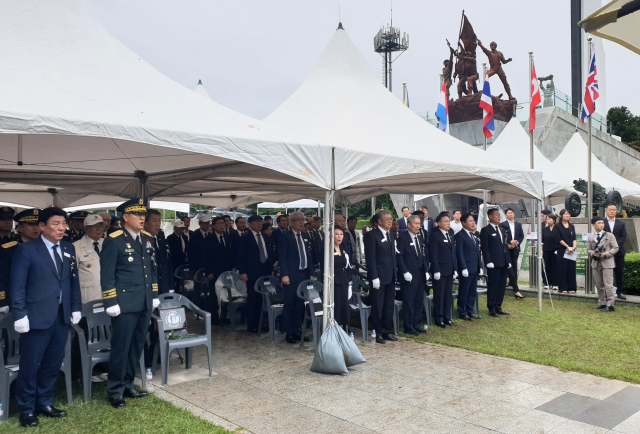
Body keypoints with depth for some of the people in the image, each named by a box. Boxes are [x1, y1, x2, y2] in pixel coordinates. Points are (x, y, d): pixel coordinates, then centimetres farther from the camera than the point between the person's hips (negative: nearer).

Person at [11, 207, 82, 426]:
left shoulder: (69, 249, 9)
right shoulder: (27, 249, -6)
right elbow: (18, 285, -8)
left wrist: (76, 307, 7)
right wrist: (20, 315, -13)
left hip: (62, 317, 5)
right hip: (37, 316, -5)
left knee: (53, 363, 13)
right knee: (30, 365, 6)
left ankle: (45, 404, 29)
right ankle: (27, 409, 22)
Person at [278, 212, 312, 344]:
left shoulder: (305, 237, 14)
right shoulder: (285, 237, -6)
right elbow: (282, 257, -10)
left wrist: (310, 274, 12)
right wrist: (284, 275, -16)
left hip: (304, 275, 6)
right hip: (291, 276, -6)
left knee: (299, 305, 11)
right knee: (289, 305, 1)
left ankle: (296, 330, 20)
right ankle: (289, 333, 9)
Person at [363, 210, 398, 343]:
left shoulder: (392, 235, 13)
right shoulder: (371, 235, -10)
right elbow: (370, 258, -13)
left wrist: (395, 272, 9)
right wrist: (374, 277, -17)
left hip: (391, 277, 7)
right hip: (379, 277, -7)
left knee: (389, 305, 12)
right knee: (377, 306, 2)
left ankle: (387, 331, 23)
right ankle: (377, 333, 13)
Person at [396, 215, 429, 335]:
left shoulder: (420, 238, 15)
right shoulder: (402, 238, -9)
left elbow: (424, 255, 19)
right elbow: (399, 256, -13)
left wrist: (426, 271, 10)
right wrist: (405, 272, -17)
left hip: (421, 275, 8)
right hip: (409, 276, -7)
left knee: (419, 302, 13)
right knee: (409, 303, -1)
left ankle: (417, 325, 23)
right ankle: (409, 327, 9)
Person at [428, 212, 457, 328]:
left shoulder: (450, 236, 15)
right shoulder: (434, 236, -10)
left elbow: (453, 253, 17)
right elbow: (433, 255, -14)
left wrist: (455, 269, 12)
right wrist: (436, 271, -18)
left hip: (450, 271, 8)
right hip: (440, 271, -7)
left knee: (448, 296, 13)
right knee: (439, 296, 1)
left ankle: (447, 318, 22)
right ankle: (439, 320, 10)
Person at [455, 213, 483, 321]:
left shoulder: (473, 235, 15)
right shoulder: (460, 235, -10)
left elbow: (478, 251, 18)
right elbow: (459, 253, -14)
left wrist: (480, 266, 12)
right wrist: (464, 268, -17)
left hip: (475, 268, 8)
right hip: (466, 269, -8)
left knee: (473, 291, 13)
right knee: (463, 292, 1)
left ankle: (470, 311, 23)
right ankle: (462, 313, 10)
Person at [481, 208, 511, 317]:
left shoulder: (502, 230, 17)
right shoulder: (485, 230, -6)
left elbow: (505, 246, 20)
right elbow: (484, 248, -11)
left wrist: (508, 260, 14)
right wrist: (489, 262, -17)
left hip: (503, 263, 7)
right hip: (493, 263, -7)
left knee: (502, 285, 10)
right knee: (493, 286, -1)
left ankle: (498, 306, 20)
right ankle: (491, 308, 7)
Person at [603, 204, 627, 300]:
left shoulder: (621, 223, 13)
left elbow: (624, 236, 3)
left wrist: (616, 245, -13)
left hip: (618, 251, 2)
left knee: (620, 272, 3)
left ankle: (620, 291, 10)